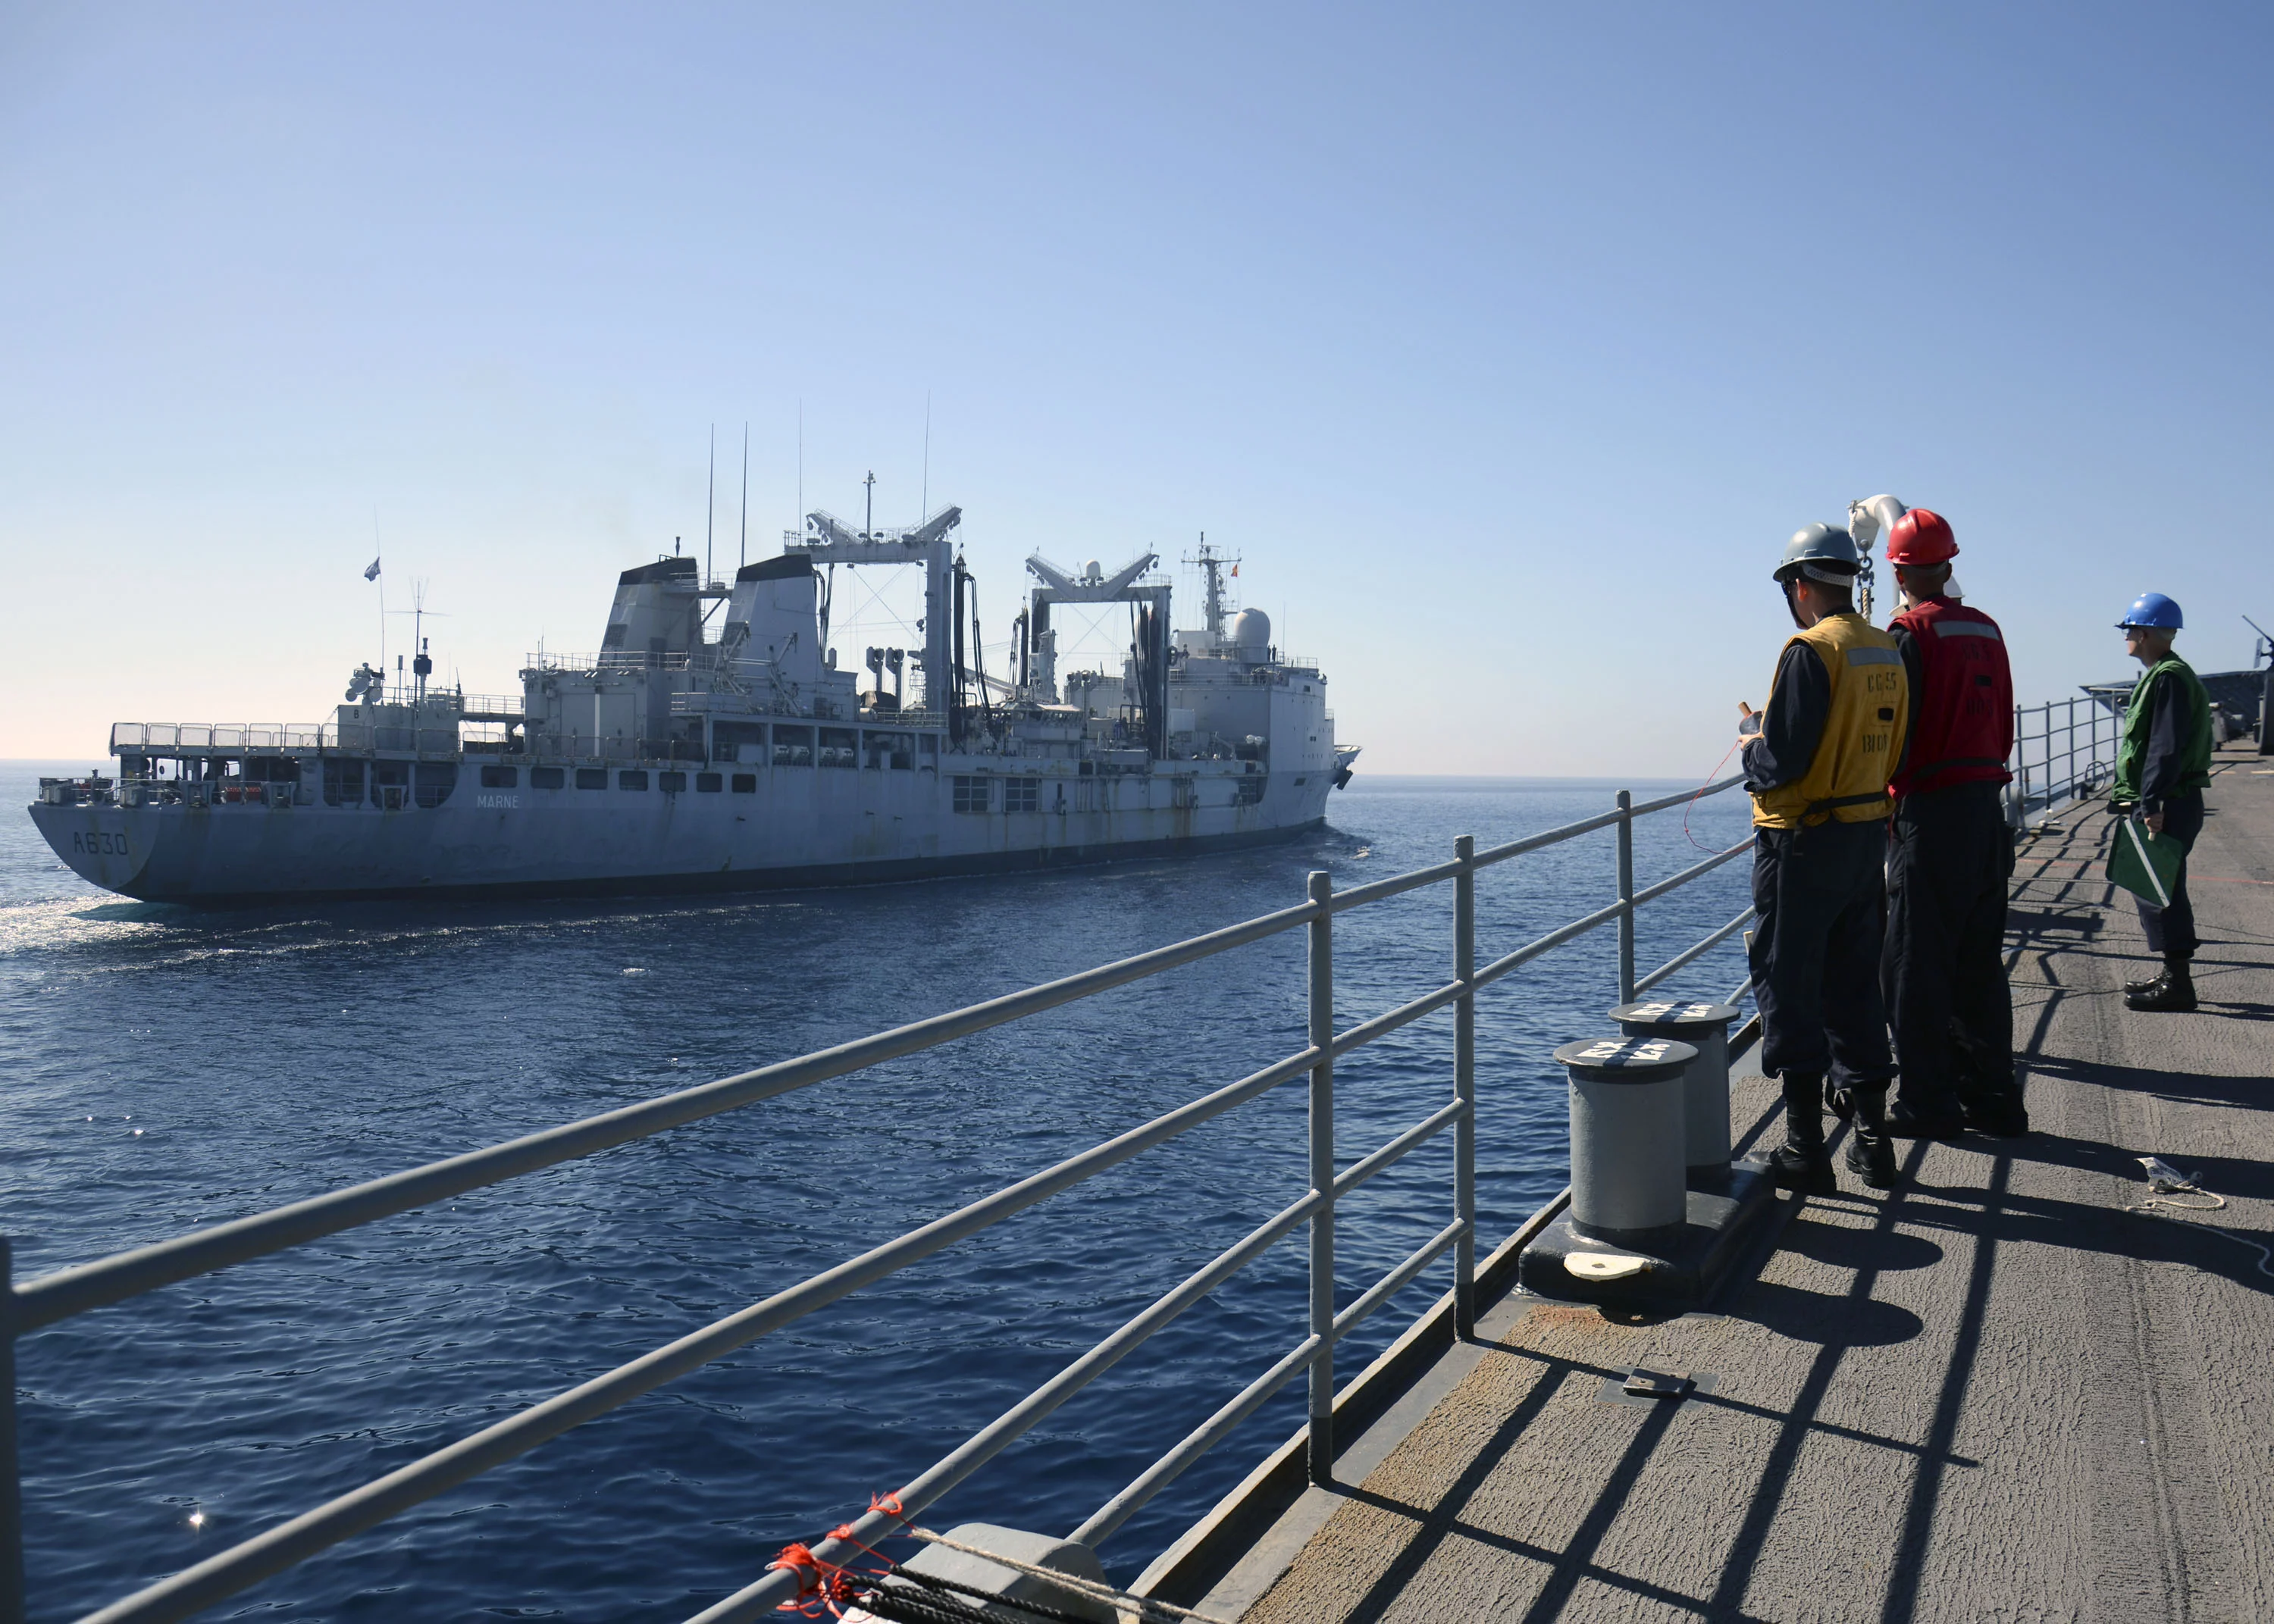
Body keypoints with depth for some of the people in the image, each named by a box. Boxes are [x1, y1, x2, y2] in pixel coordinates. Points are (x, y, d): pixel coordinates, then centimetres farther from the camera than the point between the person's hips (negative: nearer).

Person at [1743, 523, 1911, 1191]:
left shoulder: (1811, 652, -16)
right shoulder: (1889, 653, 8)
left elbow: (1780, 763, -21)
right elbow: (1894, 753, 13)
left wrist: (1750, 747, 1)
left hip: (1803, 842, -8)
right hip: (1869, 835, 8)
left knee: (1788, 986, 1)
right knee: (1855, 986, 15)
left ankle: (1805, 1146, 5)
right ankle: (1872, 1139, 21)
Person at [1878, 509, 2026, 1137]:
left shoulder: (1913, 633, -10)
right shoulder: (1986, 630, 12)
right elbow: (2004, 724, 16)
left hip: (1931, 810, -7)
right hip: (1987, 807, 7)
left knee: (1915, 965, -1)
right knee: (1980, 962, 13)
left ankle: (1927, 1102, 2)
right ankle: (1991, 1096, 19)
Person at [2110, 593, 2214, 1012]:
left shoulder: (2169, 678, -16)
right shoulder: (2160, 675, 17)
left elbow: (2167, 747, -23)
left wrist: (2152, 803, -26)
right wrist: (2132, 793, 23)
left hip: (2168, 807, -11)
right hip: (2160, 804, 11)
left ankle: (2177, 984, -2)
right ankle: (2173, 975, 24)